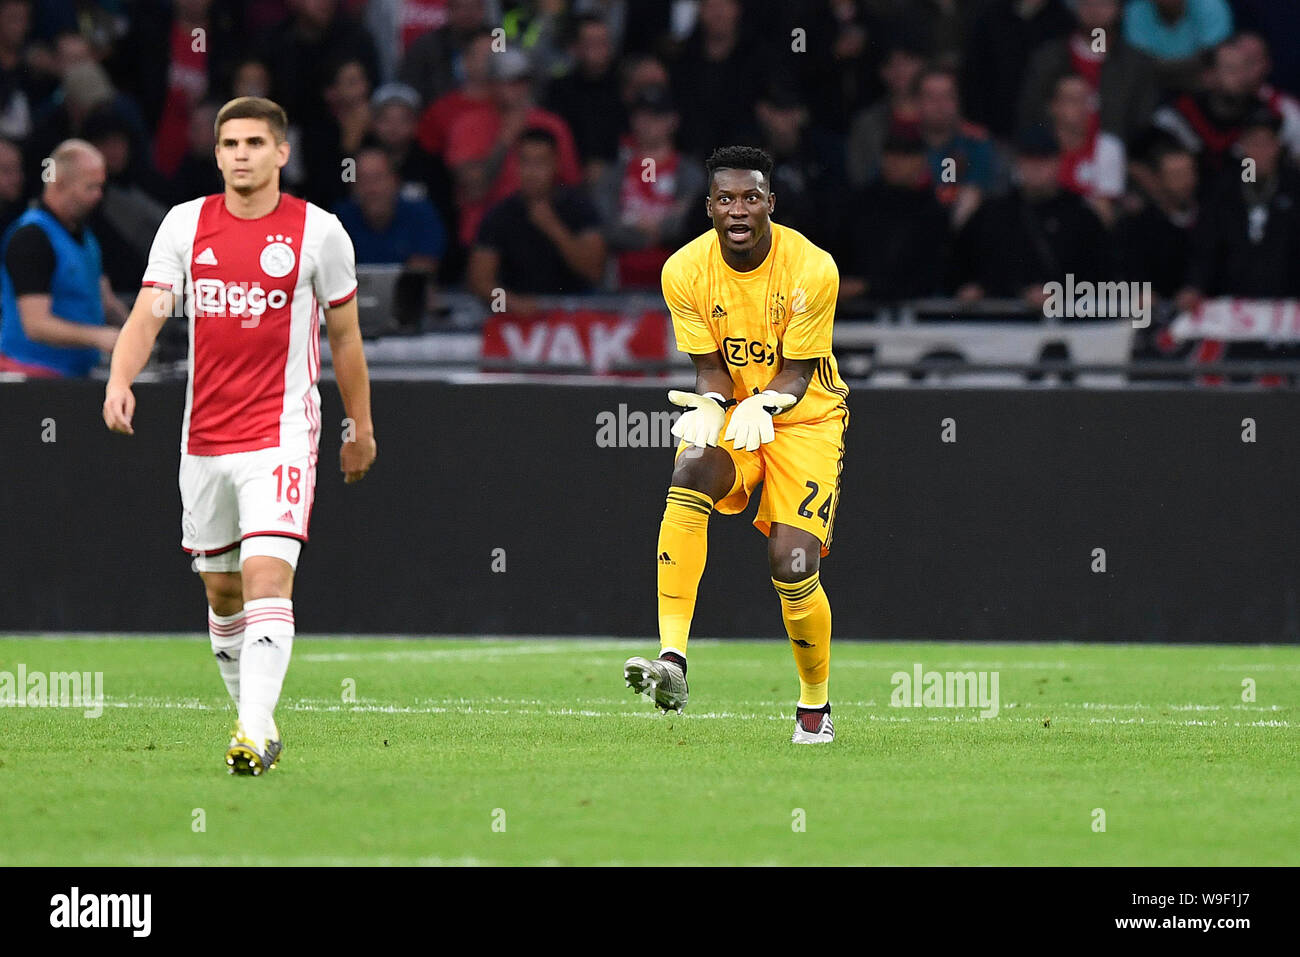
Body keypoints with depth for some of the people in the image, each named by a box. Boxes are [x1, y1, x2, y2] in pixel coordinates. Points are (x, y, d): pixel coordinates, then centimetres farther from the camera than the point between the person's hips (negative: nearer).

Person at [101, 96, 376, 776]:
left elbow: (344, 334, 9)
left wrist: (361, 427, 15)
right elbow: (148, 312, -3)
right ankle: (252, 717, 26)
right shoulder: (185, 225, 4)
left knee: (267, 577, -18)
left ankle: (257, 728, -25)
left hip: (281, 434, -4)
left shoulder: (318, 232, -1)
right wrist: (119, 381, -22)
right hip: (204, 436, 4)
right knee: (222, 592, 11)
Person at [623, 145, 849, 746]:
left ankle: (815, 704, 14)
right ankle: (672, 660, -40)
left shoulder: (812, 269, -17)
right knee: (690, 472, -33)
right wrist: (709, 405, -26)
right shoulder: (685, 270, -9)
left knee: (793, 568, -15)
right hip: (729, 411, 2)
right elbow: (709, 367, -4)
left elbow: (798, 373, -14)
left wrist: (762, 404, -34)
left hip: (802, 417, -2)